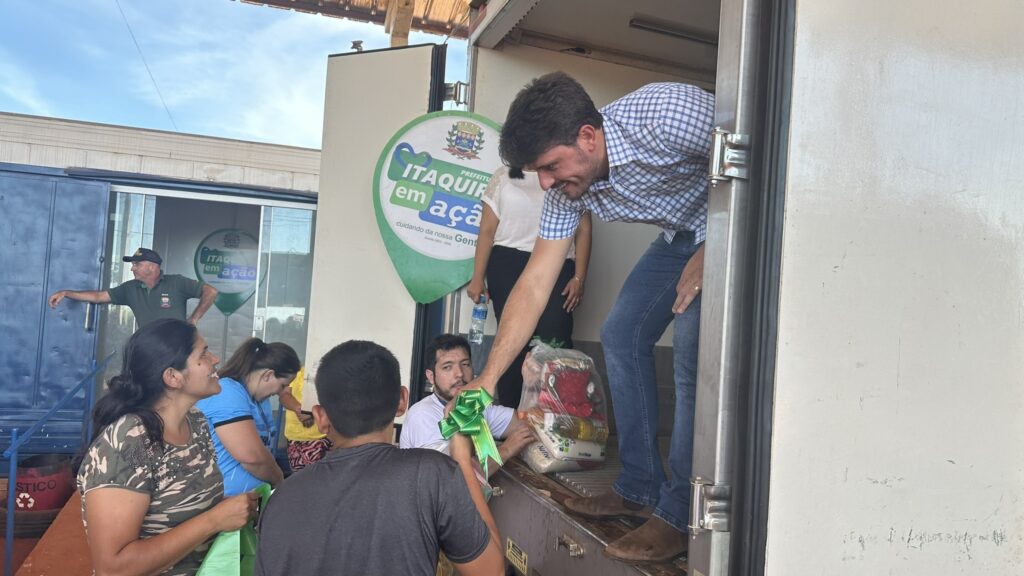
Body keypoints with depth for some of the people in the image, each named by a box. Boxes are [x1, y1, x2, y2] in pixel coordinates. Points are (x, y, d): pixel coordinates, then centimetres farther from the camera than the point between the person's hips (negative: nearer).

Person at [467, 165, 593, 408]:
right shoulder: (504, 175, 12)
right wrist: (477, 277, 3)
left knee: (554, 341, -12)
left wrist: (579, 278, -2)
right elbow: (487, 230, 9)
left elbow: (583, 230, 7)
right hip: (508, 263, 1)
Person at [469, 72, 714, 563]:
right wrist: (487, 379, -16)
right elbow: (534, 285, -13)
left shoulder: (668, 115, -35)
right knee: (622, 336, 4)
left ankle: (681, 515, -5)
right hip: (681, 233, 7)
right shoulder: (566, 190, -13)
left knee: (693, 353, -19)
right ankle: (640, 489, 14)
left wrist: (712, 253, -25)